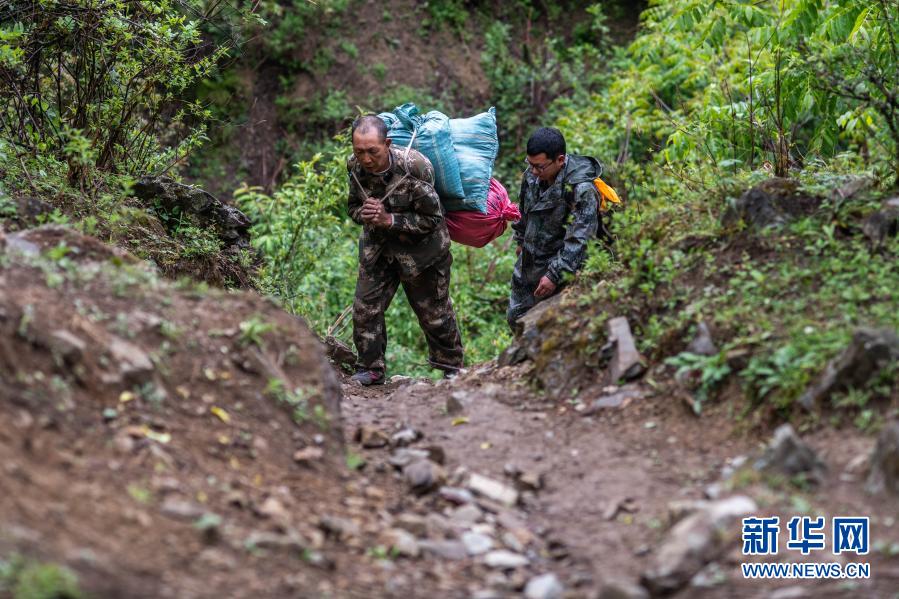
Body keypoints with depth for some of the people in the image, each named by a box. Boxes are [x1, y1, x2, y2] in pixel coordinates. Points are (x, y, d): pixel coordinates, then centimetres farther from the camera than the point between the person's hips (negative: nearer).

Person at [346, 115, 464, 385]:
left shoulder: (415, 167, -30)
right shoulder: (354, 166, -14)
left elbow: (431, 219, -22)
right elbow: (353, 205, 3)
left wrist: (390, 220, -31)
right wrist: (365, 214, -21)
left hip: (420, 248, -4)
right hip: (378, 246, 4)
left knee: (434, 312, 7)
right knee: (365, 307, 0)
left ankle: (452, 367, 26)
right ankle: (370, 369, 14)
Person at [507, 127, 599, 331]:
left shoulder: (581, 190, -27)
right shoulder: (532, 175, -4)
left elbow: (578, 240, -27)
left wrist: (555, 275, -28)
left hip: (560, 267, -7)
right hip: (529, 261, 7)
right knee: (516, 317, 18)